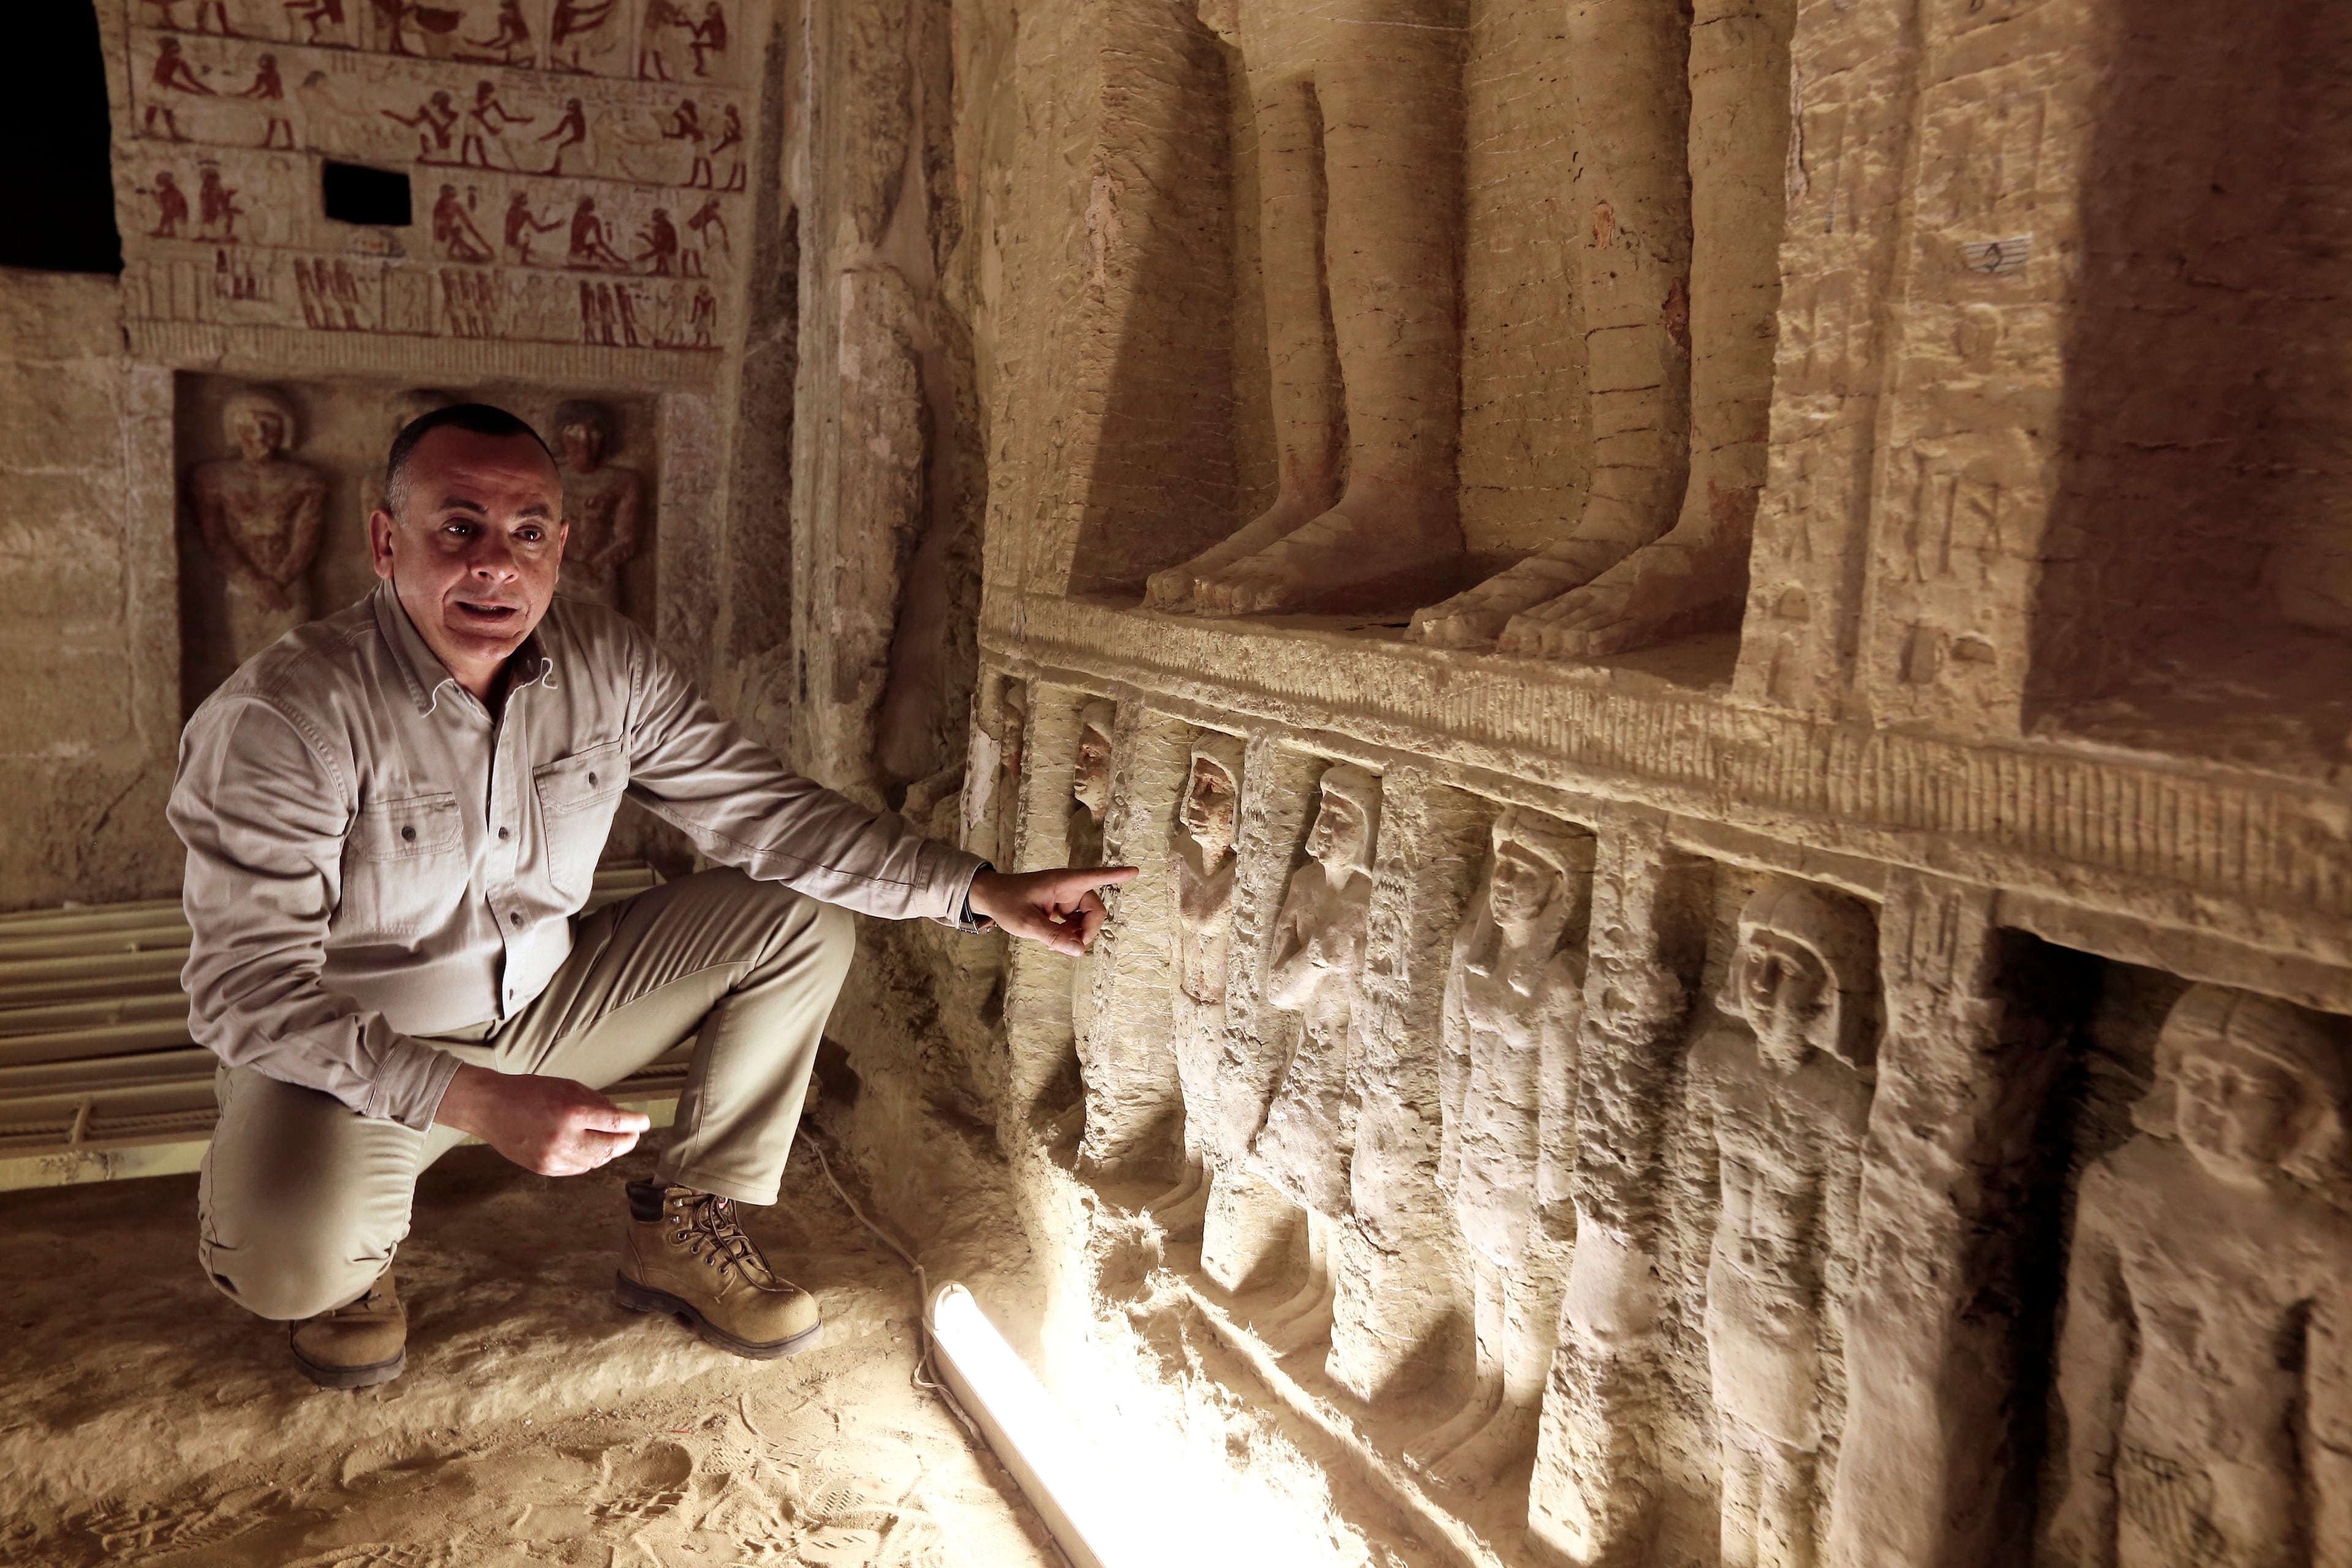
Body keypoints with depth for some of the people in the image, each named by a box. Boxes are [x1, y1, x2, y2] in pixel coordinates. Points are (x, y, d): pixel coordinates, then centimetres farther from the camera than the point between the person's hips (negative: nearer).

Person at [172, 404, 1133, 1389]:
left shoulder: (608, 667, -8)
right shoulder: (280, 716, -25)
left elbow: (759, 808, -6)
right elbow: (249, 990, -28)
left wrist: (986, 894, -14)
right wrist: (482, 1103, -39)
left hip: (544, 1003, 6)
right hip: (353, 1055, -5)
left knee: (801, 920, -4)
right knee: (294, 1261, -35)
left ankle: (683, 1232, 5)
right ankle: (345, 1258, 6)